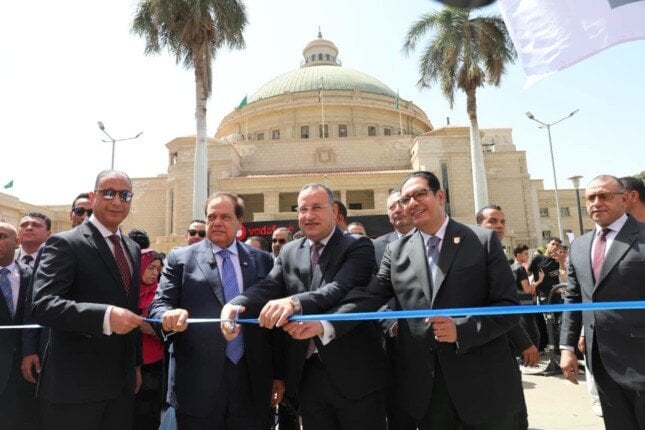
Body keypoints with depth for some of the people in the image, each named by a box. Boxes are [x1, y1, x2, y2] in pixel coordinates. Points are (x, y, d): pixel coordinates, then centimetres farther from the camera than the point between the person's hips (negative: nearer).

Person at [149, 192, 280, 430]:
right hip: (197, 384, -1)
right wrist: (170, 314, -25)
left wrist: (279, 373, 7)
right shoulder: (180, 258, 3)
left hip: (252, 384, 2)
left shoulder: (263, 260, 6)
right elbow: (159, 305, -2)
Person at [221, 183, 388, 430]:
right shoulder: (289, 252, 8)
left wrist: (295, 302, -41)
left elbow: (341, 289, -24)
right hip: (308, 373, 4)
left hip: (353, 372, -4)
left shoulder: (357, 246, -7)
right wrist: (235, 306, -27)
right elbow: (268, 287, -6)